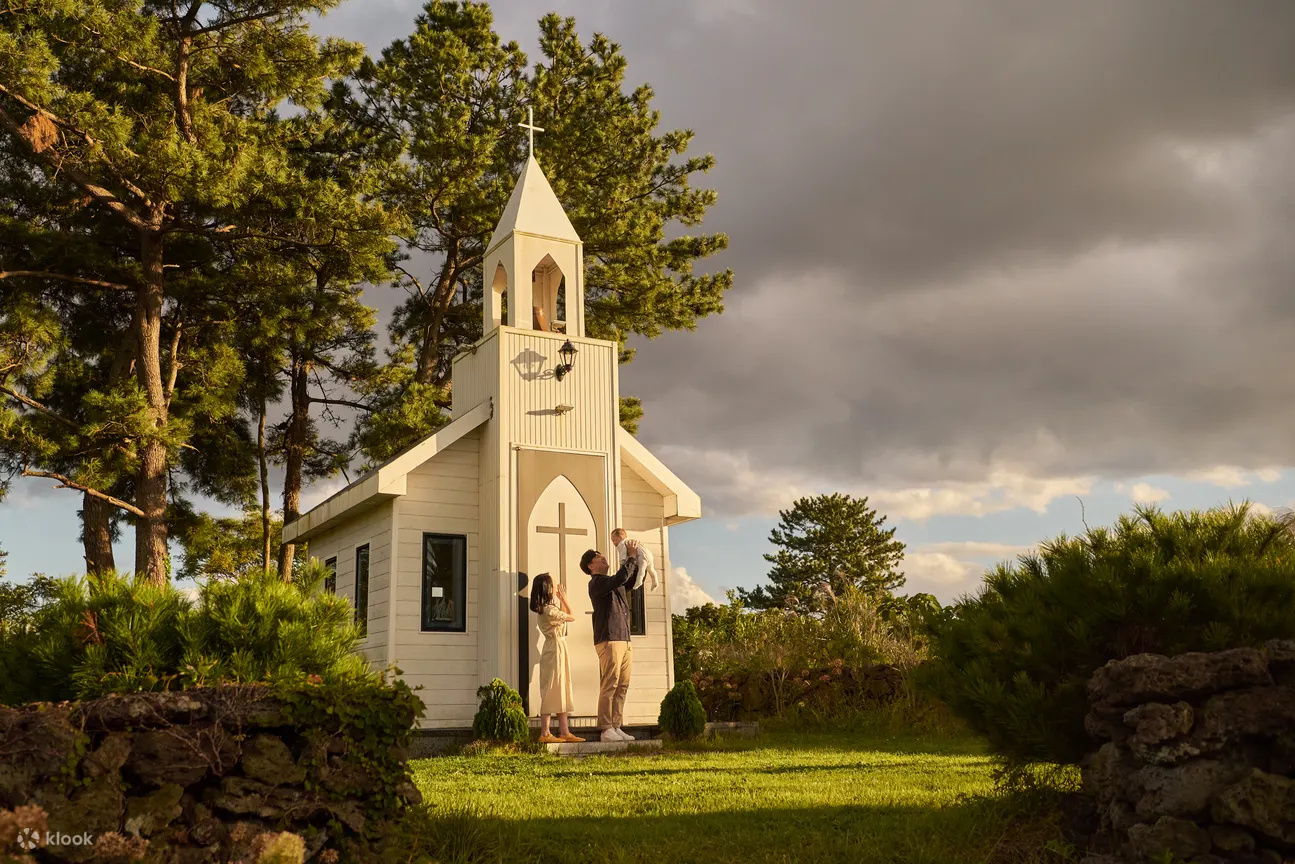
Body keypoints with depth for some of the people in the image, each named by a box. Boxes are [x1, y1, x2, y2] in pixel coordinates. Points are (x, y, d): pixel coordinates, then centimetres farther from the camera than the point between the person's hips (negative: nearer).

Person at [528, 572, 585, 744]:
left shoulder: (546, 607, 11)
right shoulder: (549, 610, -18)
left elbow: (564, 615, 19)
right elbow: (571, 617, -8)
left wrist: (561, 600, 17)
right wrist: (564, 600, 4)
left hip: (559, 648, 10)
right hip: (555, 649, -10)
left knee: (562, 691, 10)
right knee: (552, 691, -8)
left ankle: (564, 731, 12)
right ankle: (545, 733, -5)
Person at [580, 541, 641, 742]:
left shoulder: (613, 583, 21)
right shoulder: (597, 583, -5)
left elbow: (633, 579, 31)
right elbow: (621, 577, -22)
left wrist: (635, 558, 15)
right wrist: (631, 557, -9)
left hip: (624, 640, 9)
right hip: (609, 640, -9)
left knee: (622, 686, 7)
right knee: (609, 686, -10)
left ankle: (616, 727, 10)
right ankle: (606, 729, -9)